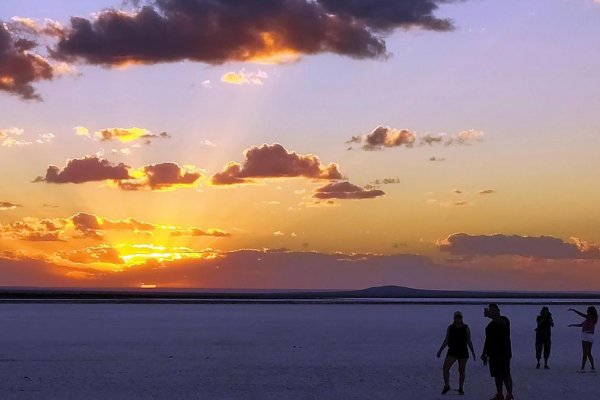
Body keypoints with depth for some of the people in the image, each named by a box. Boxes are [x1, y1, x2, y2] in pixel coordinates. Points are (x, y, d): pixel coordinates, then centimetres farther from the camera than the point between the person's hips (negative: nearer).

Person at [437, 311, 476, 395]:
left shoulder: (466, 328, 0)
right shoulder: (450, 328, 2)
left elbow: (469, 341, 4)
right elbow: (446, 340, 7)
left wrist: (473, 352, -2)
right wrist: (440, 350, 2)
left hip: (463, 352, -1)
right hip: (452, 351, 1)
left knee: (461, 371, 4)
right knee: (445, 368, -13)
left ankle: (460, 388, 15)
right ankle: (446, 386, 2)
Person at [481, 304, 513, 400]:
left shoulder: (504, 320, -6)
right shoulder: (491, 324, 19)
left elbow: (502, 322, -33)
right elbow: (488, 339, 25)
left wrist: (490, 316, -50)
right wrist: (485, 353, 22)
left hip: (503, 353, -8)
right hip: (493, 353, 8)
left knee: (505, 374, -11)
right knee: (497, 375, 9)